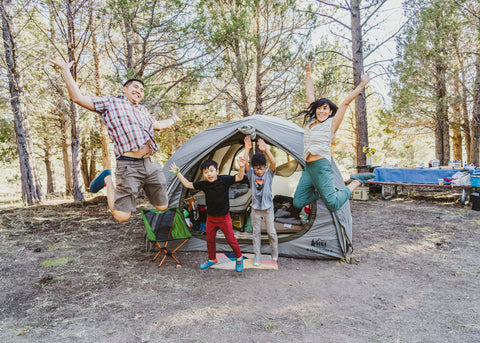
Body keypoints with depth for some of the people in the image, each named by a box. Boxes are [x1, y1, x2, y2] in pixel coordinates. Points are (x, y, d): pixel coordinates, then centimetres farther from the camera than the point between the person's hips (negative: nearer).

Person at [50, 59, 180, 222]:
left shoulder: (143, 110, 26)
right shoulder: (110, 103, 7)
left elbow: (158, 125, 44)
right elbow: (78, 98, 0)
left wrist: (173, 119, 58)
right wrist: (66, 71, 0)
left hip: (152, 164, 7)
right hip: (129, 166, -7)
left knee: (162, 207, 14)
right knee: (121, 216, -6)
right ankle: (108, 179, 17)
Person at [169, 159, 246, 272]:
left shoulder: (224, 180, -16)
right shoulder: (203, 184, -7)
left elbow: (239, 178, -20)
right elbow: (188, 184, 2)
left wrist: (242, 167, -37)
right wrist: (178, 173, 0)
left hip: (224, 217, -4)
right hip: (210, 217, 4)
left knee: (231, 240, 5)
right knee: (210, 240, 18)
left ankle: (239, 258, 30)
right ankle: (212, 259, 41)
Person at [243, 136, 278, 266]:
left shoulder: (269, 173, -6)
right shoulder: (251, 174, -3)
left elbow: (273, 163, -24)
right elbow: (244, 163, -18)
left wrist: (266, 150, -34)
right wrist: (247, 148, -24)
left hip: (268, 208, -1)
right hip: (255, 208, 1)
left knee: (271, 231, 8)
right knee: (256, 232, 9)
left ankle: (275, 251, 32)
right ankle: (256, 255, 21)